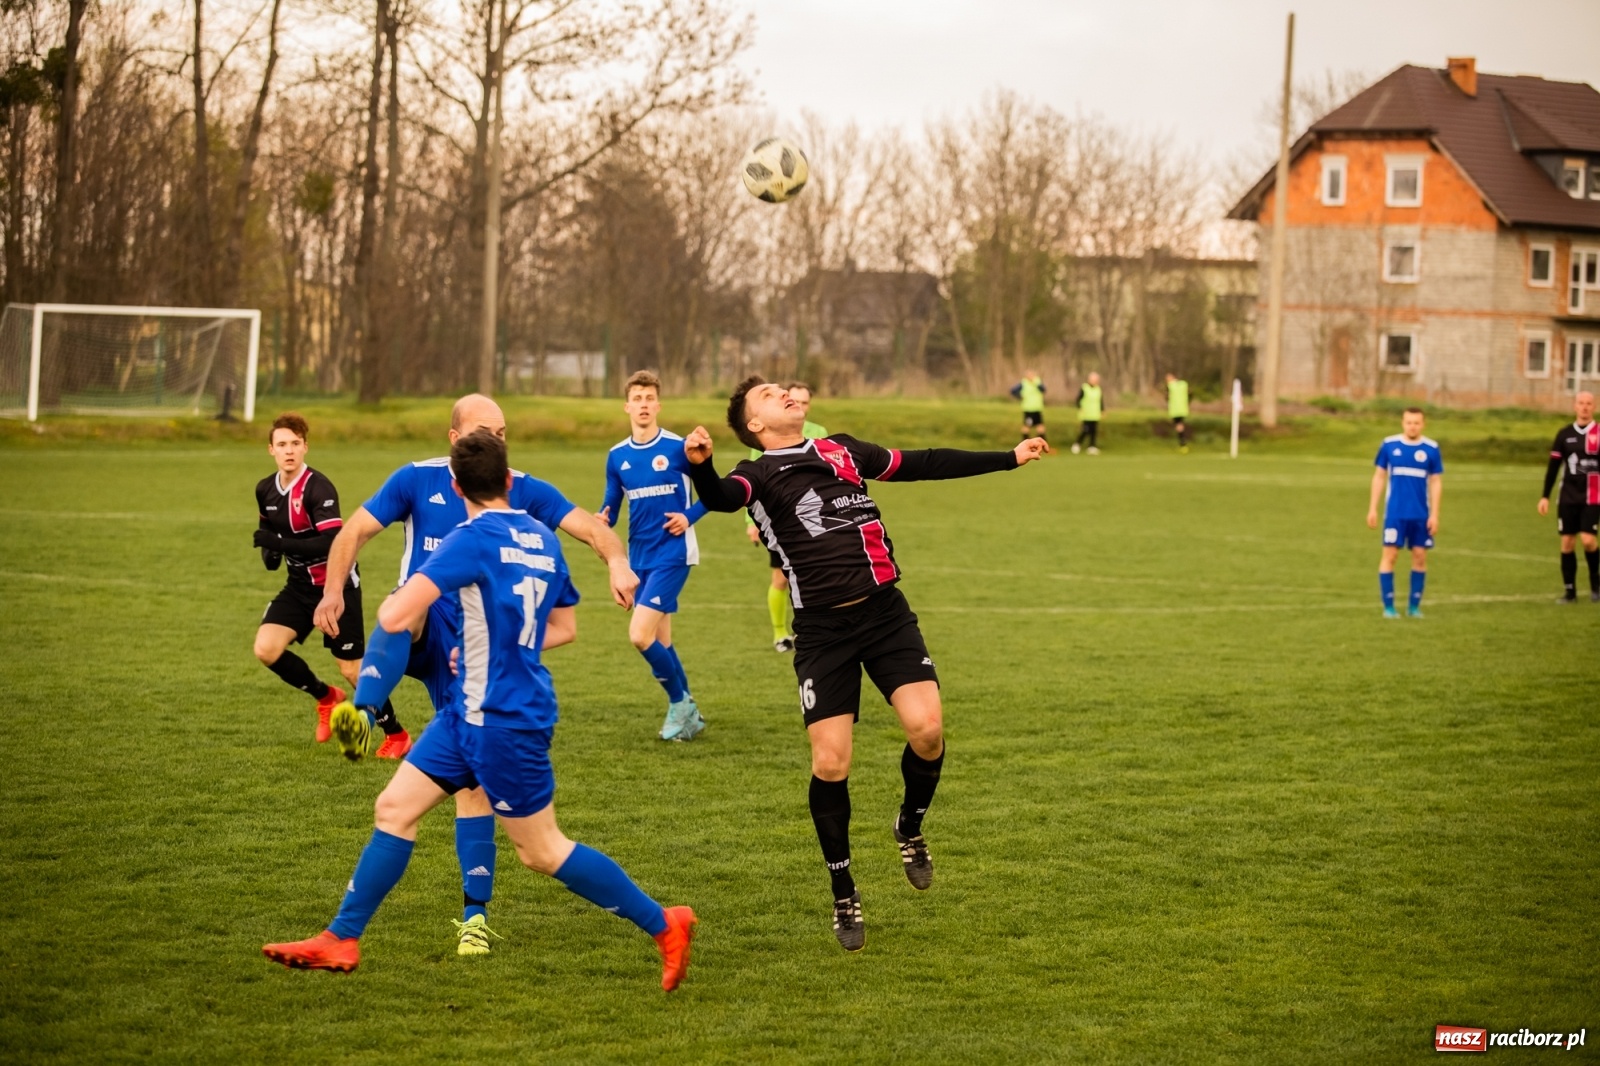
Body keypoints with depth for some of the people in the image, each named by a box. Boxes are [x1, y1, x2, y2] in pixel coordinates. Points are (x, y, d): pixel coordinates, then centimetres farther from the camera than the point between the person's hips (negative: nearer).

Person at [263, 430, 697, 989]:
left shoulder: (473, 539, -19)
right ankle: (341, 939, 13)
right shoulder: (542, 539, 6)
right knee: (395, 808, 9)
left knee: (543, 851, 1)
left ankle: (662, 923, 9)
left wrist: (393, 601, 0)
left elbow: (395, 619, -24)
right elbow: (565, 628, 18)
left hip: (501, 720, -9)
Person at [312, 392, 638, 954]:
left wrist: (617, 560, -31)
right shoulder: (418, 480, 1)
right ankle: (363, 716, -63)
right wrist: (333, 591, -13)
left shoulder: (523, 492, 2)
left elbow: (590, 526, -9)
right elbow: (355, 530, 3)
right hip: (421, 637, -1)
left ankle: (475, 913, 6)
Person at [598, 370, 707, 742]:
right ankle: (688, 714, 27)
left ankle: (679, 702, 3)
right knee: (659, 641, 12)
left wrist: (689, 517, -14)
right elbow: (612, 507, 10)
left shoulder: (678, 448, -8)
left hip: (672, 554, -6)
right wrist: (602, 520, -13)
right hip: (638, 558, 6)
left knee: (641, 635, -16)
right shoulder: (617, 456, 5)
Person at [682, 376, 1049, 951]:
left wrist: (1010, 457, 28)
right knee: (829, 764, -7)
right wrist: (700, 466, -46)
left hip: (885, 612, 3)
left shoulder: (842, 450, 16)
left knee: (927, 727, -16)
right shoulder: (758, 475, 1)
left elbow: (923, 465, 24)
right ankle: (844, 896, 13)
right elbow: (721, 497, -22)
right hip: (822, 629, -3)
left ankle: (910, 829, 16)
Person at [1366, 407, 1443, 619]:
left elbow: (1436, 482, 5)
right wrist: (1372, 508, 3)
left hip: (1421, 515, 1)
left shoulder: (1431, 449, 2)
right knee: (1389, 555, -5)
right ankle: (1388, 606, 2)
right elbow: (1379, 476, 7)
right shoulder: (1389, 445, 1)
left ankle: (1415, 606, 11)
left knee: (1420, 556, 2)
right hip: (1395, 513, -1)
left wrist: (1434, 514, -1)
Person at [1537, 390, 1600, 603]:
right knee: (1567, 542, 1)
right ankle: (1569, 591, 9)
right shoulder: (1565, 434, 6)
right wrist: (1545, 496, 6)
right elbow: (1553, 467, 10)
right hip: (1568, 497, 3)